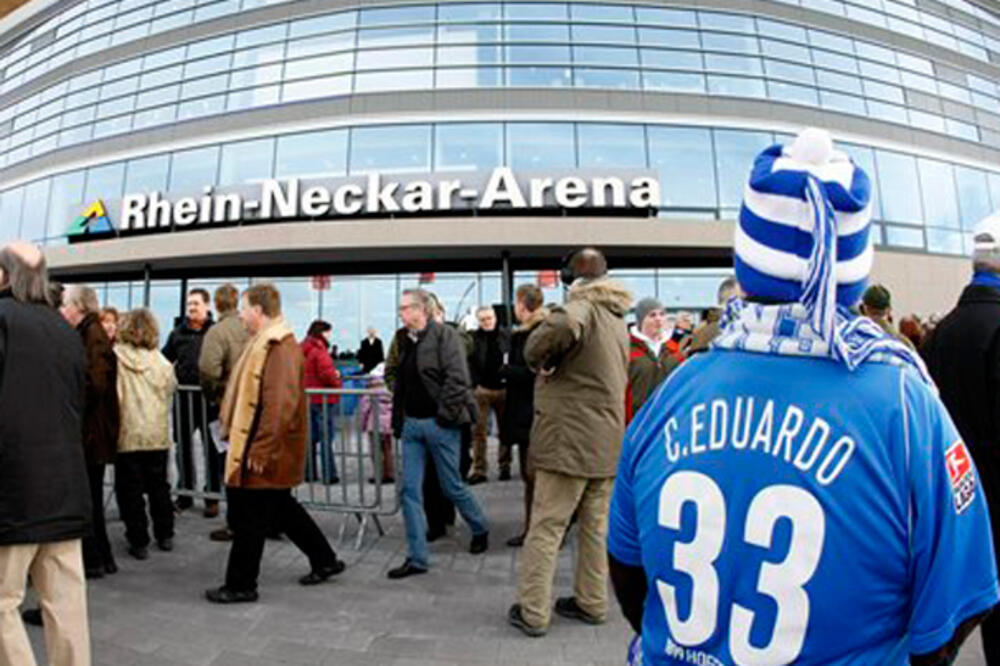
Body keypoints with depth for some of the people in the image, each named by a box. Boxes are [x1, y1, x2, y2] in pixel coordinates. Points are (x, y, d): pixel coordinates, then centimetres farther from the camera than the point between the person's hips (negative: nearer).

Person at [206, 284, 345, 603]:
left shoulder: (281, 348, -20)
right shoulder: (265, 343, 13)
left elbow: (280, 405, -26)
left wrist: (260, 451, -25)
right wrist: (229, 428, 20)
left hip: (265, 452, -10)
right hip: (257, 445, 10)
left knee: (250, 518, 4)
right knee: (282, 509, 18)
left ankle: (240, 585, 21)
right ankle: (325, 560, 31)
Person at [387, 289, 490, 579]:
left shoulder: (444, 335, -10)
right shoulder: (406, 341, 13)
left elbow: (457, 378, -18)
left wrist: (445, 414, -18)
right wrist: (398, 419, 14)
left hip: (439, 424, -7)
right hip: (412, 424, 7)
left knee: (452, 486, 7)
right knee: (410, 490, 3)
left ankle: (480, 529, 34)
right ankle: (417, 558, 14)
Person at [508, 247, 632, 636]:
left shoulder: (583, 307, -12)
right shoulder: (618, 319, 16)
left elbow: (562, 327, -37)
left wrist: (539, 359, -18)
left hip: (569, 440, -8)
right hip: (608, 441, 8)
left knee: (545, 529, 2)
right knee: (595, 527, 17)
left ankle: (532, 612, 11)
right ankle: (591, 603, 29)